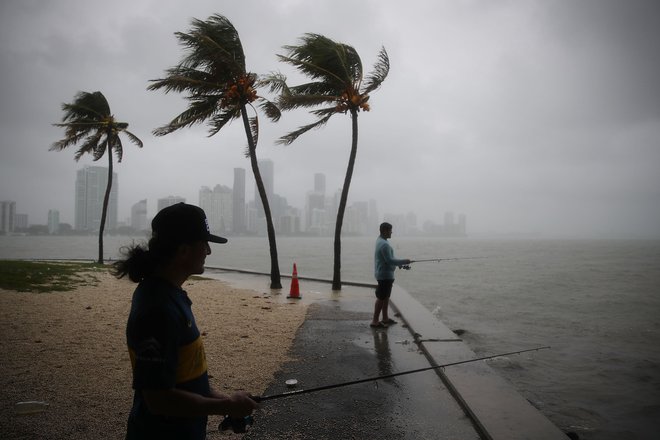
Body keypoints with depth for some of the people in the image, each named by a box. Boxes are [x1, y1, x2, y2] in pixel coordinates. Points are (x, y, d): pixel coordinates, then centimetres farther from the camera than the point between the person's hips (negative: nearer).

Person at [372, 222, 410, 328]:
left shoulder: (380, 241, 12)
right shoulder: (384, 244, -21)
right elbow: (389, 260, -24)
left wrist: (400, 263, 14)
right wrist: (403, 261, -14)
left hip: (385, 274, 10)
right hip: (385, 275, -10)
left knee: (386, 297, 17)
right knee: (381, 298, -5)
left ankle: (385, 318, 27)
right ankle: (375, 321, -1)